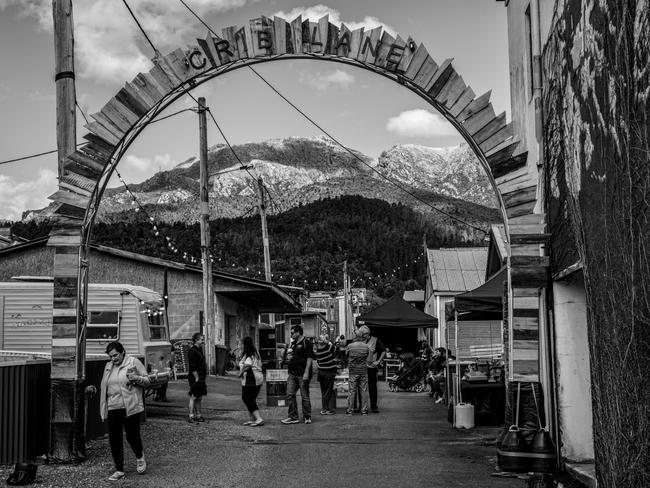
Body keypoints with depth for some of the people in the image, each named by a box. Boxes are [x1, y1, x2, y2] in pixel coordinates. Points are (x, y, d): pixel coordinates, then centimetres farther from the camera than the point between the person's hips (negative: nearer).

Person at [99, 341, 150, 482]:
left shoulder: (134, 362, 0)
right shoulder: (108, 366, 15)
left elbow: (147, 381, 2)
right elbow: (104, 386, 25)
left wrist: (136, 378, -20)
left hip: (130, 407, -5)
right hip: (112, 408, 5)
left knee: (132, 435, -4)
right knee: (114, 439, 4)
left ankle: (140, 457, 27)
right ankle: (119, 470, 13)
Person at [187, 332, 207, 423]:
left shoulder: (199, 350, 16)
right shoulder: (192, 351, -14)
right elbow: (192, 367, -19)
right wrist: (197, 378, -19)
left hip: (201, 378, 9)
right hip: (195, 378, -9)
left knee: (199, 398, 11)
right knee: (193, 397, -6)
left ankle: (198, 415, 17)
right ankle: (191, 416, -3)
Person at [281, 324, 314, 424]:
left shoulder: (306, 343, -6)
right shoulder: (293, 344, 17)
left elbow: (309, 358, -12)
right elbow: (287, 357, 23)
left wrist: (306, 373, -18)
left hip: (302, 374, -7)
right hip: (292, 374, 7)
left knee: (305, 396, 1)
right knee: (290, 395, 2)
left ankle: (307, 417, 12)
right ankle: (293, 417, 8)